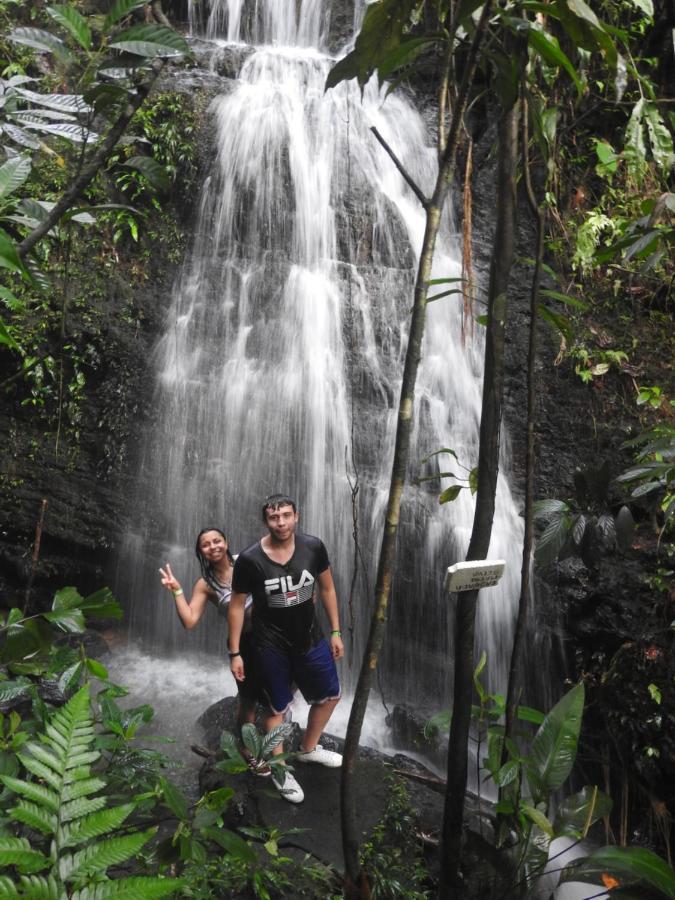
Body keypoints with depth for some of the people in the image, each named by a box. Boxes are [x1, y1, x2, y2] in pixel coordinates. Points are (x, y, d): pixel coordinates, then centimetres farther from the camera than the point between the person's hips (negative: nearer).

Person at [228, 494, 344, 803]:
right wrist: (235, 653, -7)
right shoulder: (249, 559, -21)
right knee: (277, 708, 13)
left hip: (310, 638, 4)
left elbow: (327, 589, 1)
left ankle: (308, 749, 46)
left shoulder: (313, 547, -13)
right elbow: (237, 605, -10)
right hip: (271, 645, -4)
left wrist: (335, 632, 4)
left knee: (329, 696, 19)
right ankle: (279, 770, 37)